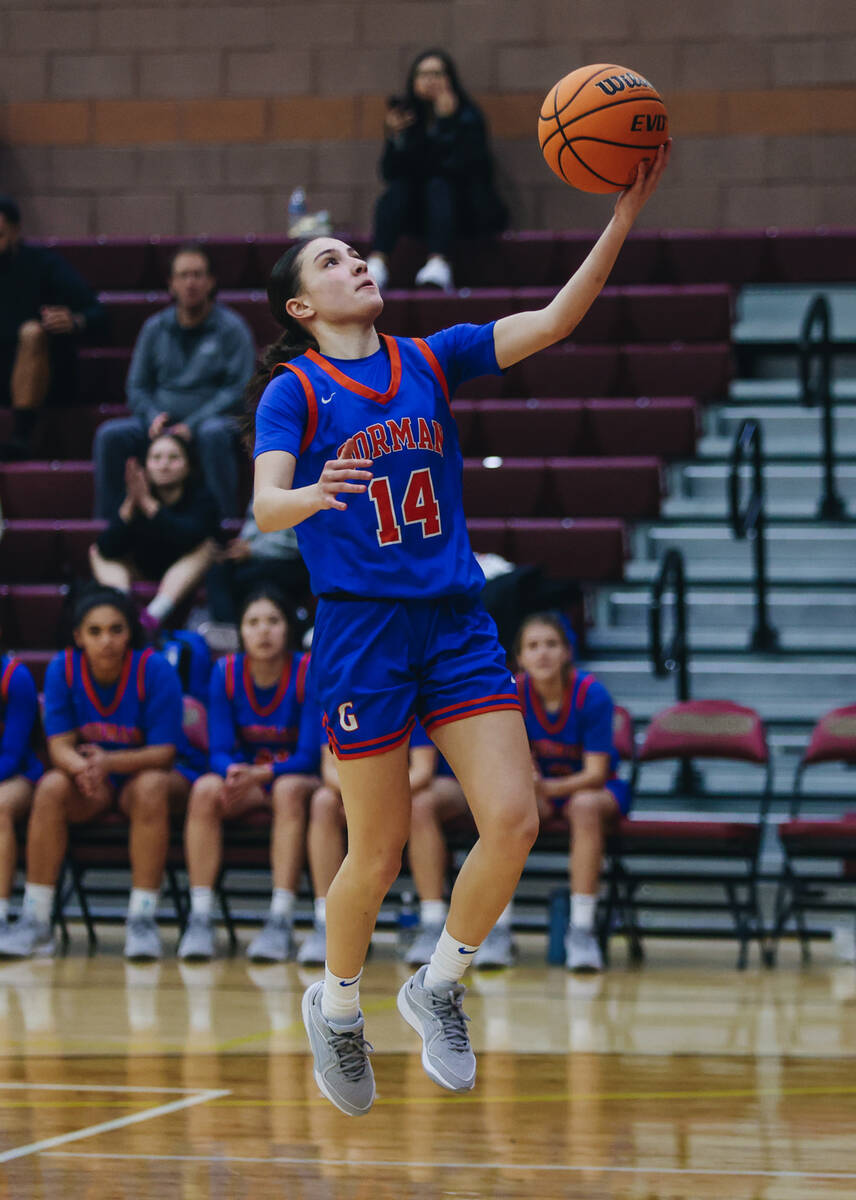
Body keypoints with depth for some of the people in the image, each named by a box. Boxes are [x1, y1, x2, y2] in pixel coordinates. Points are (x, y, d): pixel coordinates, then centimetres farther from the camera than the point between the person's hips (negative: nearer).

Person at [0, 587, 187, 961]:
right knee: (52, 787, -29)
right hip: (88, 782, 2)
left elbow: (163, 752, -19)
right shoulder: (63, 668, -10)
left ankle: (142, 919, -33)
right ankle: (35, 920, -26)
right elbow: (60, 745, -13)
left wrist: (109, 762, -37)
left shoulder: (155, 670, -17)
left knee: (151, 786, -36)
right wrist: (82, 768, -37)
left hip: (143, 771, -2)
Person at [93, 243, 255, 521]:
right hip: (162, 424, 4)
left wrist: (193, 424, -17)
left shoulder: (231, 328, 1)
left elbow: (238, 390, -6)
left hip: (212, 419, -4)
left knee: (213, 433, -39)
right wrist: (154, 417, -8)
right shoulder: (155, 328, 13)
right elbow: (137, 386, 15)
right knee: (110, 434, -21)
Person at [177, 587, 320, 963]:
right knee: (205, 790, -29)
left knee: (288, 790, -37)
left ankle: (281, 921, -41)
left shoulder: (308, 673, -13)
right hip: (244, 775, 3)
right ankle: (199, 917, -33)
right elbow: (219, 751, -6)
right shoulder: (226, 672, -3)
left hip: (296, 777, -3)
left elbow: (310, 756, -16)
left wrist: (260, 774, -32)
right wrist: (233, 772, -30)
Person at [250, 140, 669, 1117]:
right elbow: (266, 507, -16)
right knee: (379, 852, 1)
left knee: (514, 821, -10)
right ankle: (336, 1005, 27)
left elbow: (553, 321, 1)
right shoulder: (294, 392, -1)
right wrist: (317, 493, -39)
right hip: (361, 631, -4)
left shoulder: (430, 360, 11)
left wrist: (626, 214, -9)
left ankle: (437, 988, 13)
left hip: (457, 623, 4)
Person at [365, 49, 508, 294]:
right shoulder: (403, 114, 4)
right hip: (417, 216, 3)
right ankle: (377, 263, -44)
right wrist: (396, 137, -18)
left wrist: (446, 121, -24)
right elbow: (390, 173, -3)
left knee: (439, 185, -30)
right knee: (397, 188, -23)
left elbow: (461, 166, -22)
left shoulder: (467, 115, -6)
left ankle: (438, 265, -54)